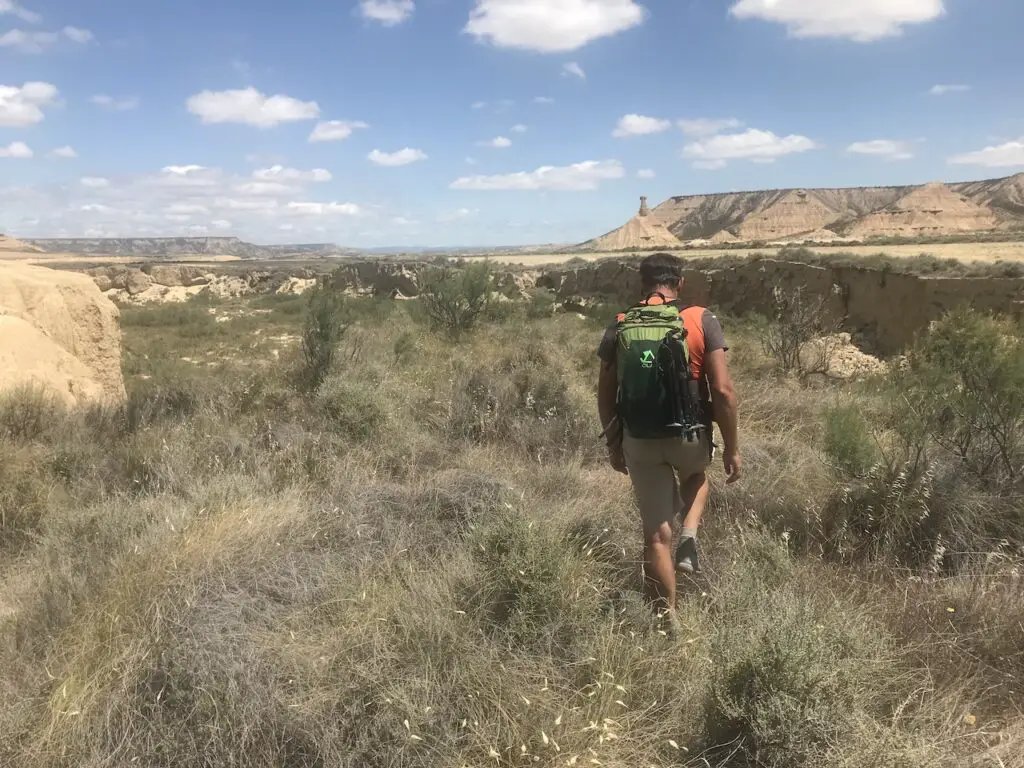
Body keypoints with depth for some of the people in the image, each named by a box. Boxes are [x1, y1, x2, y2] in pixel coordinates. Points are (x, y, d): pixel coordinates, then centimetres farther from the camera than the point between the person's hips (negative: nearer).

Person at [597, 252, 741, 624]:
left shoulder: (619, 328, -1)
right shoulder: (702, 321, -7)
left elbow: (605, 395, 4)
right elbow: (723, 390, -11)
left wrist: (614, 443, 16)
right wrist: (732, 448, -2)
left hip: (639, 442, 1)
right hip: (690, 437, -1)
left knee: (656, 533, 13)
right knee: (696, 476, 36)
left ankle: (667, 619, 20)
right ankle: (689, 540, 15)